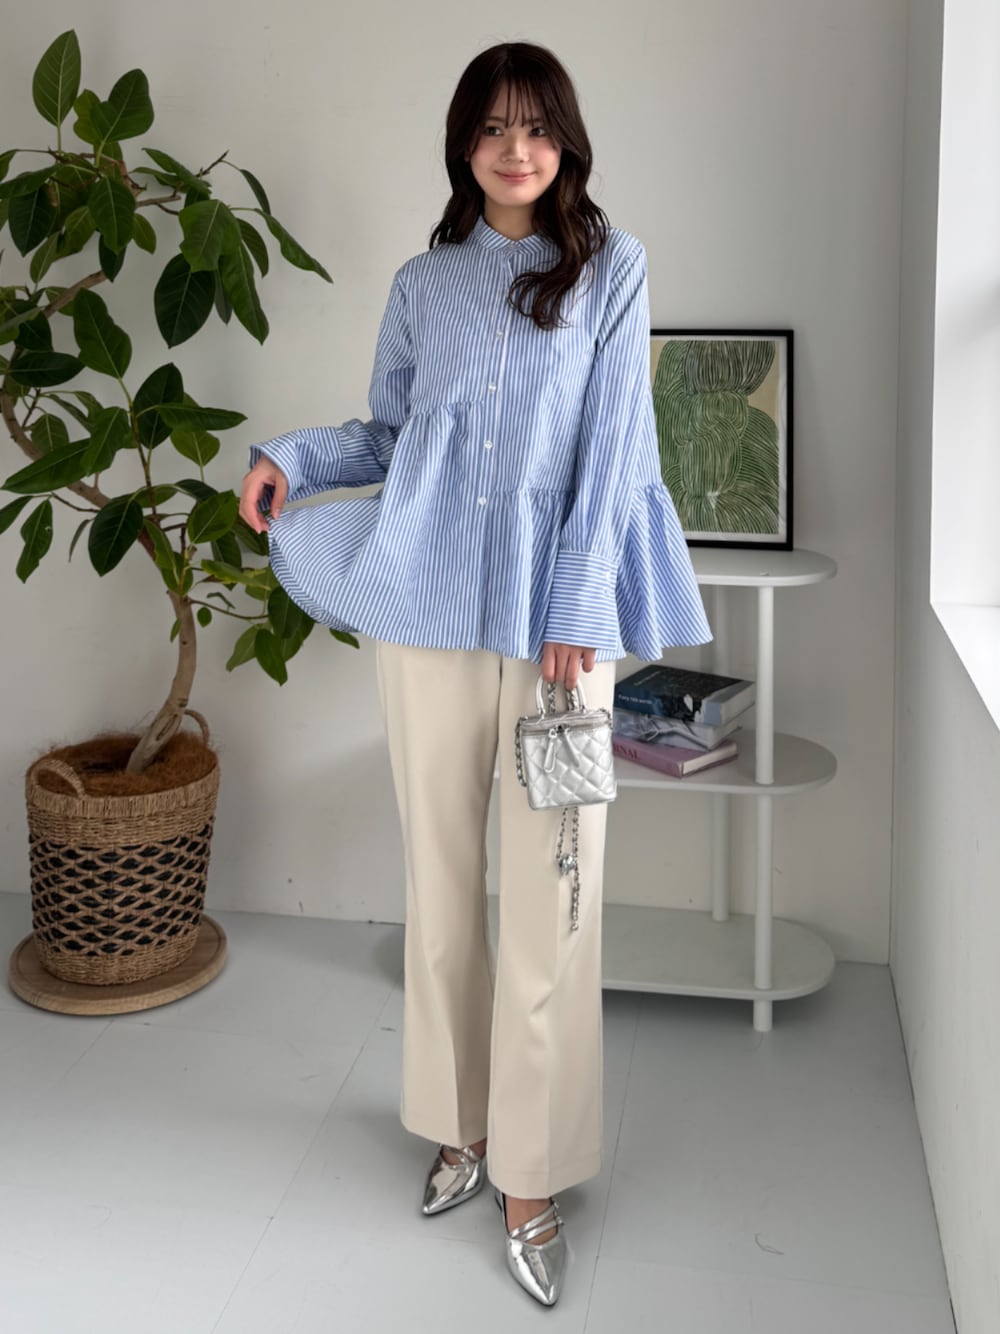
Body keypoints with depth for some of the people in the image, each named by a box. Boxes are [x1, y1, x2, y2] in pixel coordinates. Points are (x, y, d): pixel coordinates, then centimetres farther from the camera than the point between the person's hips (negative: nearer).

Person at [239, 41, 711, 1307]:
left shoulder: (612, 267, 5)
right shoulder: (421, 284, 13)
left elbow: (611, 442, -3)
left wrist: (577, 610, -11)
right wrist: (290, 455, -1)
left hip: (559, 618, -2)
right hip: (430, 610, 3)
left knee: (550, 896, -3)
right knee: (440, 883, 10)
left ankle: (532, 1177, 11)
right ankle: (460, 1124, 28)